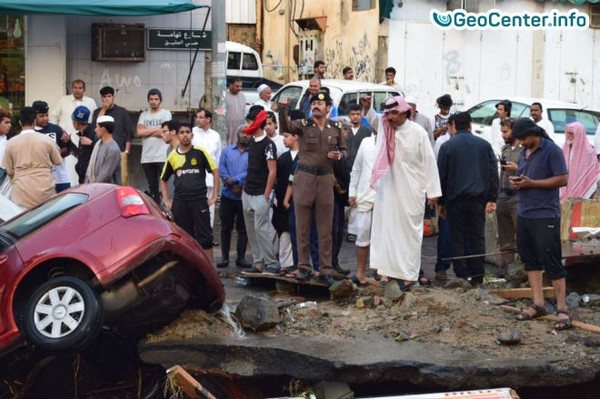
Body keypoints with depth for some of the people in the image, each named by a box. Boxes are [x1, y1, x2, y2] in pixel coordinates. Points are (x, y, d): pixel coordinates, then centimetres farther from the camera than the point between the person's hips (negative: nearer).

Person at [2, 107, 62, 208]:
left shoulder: (11, 143, -2)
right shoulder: (47, 140, -3)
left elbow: (9, 171, 6)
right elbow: (58, 161, 10)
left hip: (22, 193, 0)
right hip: (45, 191, 0)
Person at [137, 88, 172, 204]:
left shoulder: (166, 113, 4)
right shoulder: (143, 115, 16)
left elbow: (164, 133, -9)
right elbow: (139, 132, 1)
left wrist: (146, 132, -2)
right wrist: (156, 130, -4)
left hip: (162, 156, -5)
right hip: (146, 157, 5)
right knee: (152, 188, 9)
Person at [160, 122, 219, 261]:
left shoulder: (200, 152, 1)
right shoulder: (173, 156, 9)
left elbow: (215, 172, 1)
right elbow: (163, 179, 19)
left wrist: (214, 197, -3)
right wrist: (166, 201, 10)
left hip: (199, 201, -3)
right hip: (179, 202, 3)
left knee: (204, 236, -1)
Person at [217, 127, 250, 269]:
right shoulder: (227, 150, 10)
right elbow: (221, 168, 0)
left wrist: (234, 180, -16)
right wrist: (234, 186, -12)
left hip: (245, 197, -2)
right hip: (228, 195, 2)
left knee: (243, 229, 4)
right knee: (226, 227, 6)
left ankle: (241, 258, 12)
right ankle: (224, 257, 13)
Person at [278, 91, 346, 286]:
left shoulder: (335, 128, 5)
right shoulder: (303, 125, -4)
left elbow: (343, 150, 17)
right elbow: (286, 126, -24)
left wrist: (339, 155, -7)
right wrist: (283, 109, -43)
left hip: (325, 178, 2)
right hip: (304, 177, -2)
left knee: (325, 229, 5)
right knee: (302, 228, 4)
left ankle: (325, 270, 11)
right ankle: (304, 268, 13)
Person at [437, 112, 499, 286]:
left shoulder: (446, 146, -1)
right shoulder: (484, 145, 6)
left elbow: (441, 176, 1)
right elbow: (493, 173, 5)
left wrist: (441, 202, 8)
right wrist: (492, 199, 7)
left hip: (455, 200, -2)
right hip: (477, 200, 2)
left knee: (457, 239, 3)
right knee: (477, 238, 6)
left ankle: (461, 277, 2)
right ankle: (477, 278, 7)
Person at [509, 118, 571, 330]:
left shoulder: (552, 150, -10)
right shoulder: (524, 153, 15)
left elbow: (563, 179, -15)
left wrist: (531, 183, -17)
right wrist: (517, 182, 2)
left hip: (545, 216, -8)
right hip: (524, 214, 8)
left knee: (551, 261, -6)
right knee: (530, 259, 9)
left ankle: (562, 309, 0)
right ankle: (538, 304, 16)